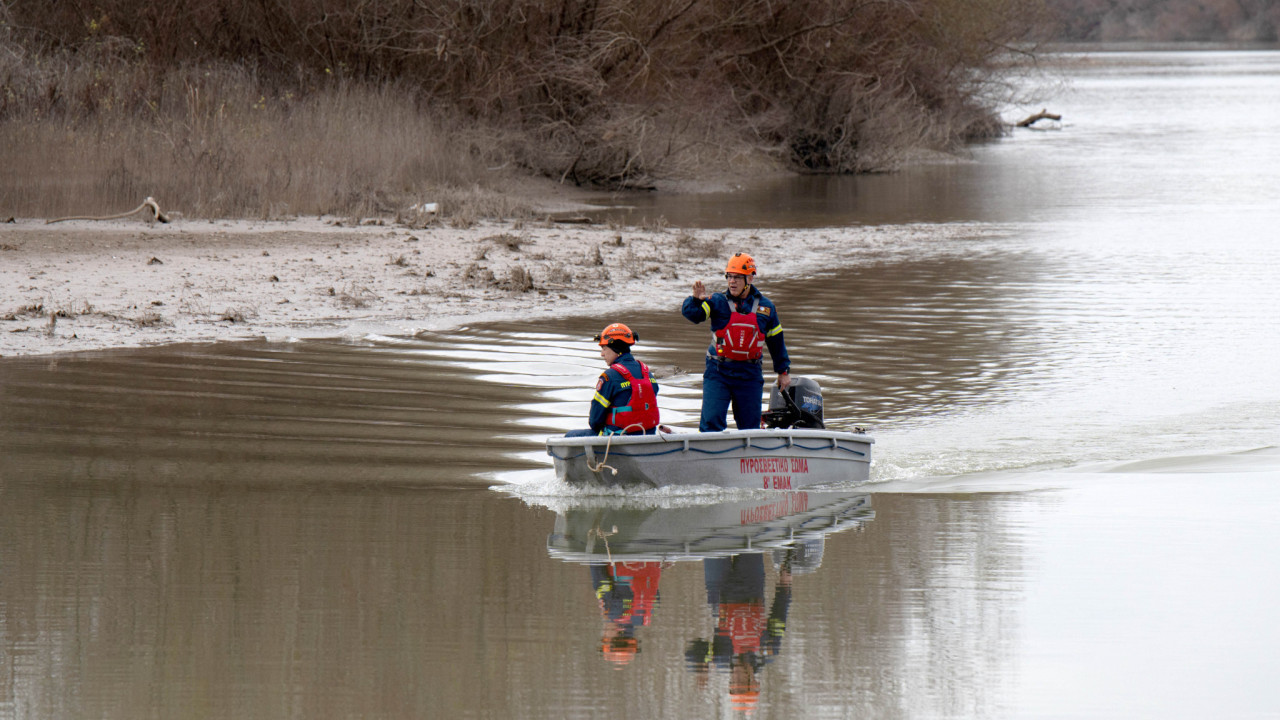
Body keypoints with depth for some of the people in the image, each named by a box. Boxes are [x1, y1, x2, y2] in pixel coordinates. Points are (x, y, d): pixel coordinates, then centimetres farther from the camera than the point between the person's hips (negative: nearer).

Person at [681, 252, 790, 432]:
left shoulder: (765, 307, 7)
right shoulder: (718, 302, 1)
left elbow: (776, 341, 17)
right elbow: (691, 314, -14)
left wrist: (783, 371, 20)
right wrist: (696, 300, -35)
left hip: (749, 375, 2)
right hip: (718, 372, -2)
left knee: (750, 426, 5)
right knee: (712, 422, -11)